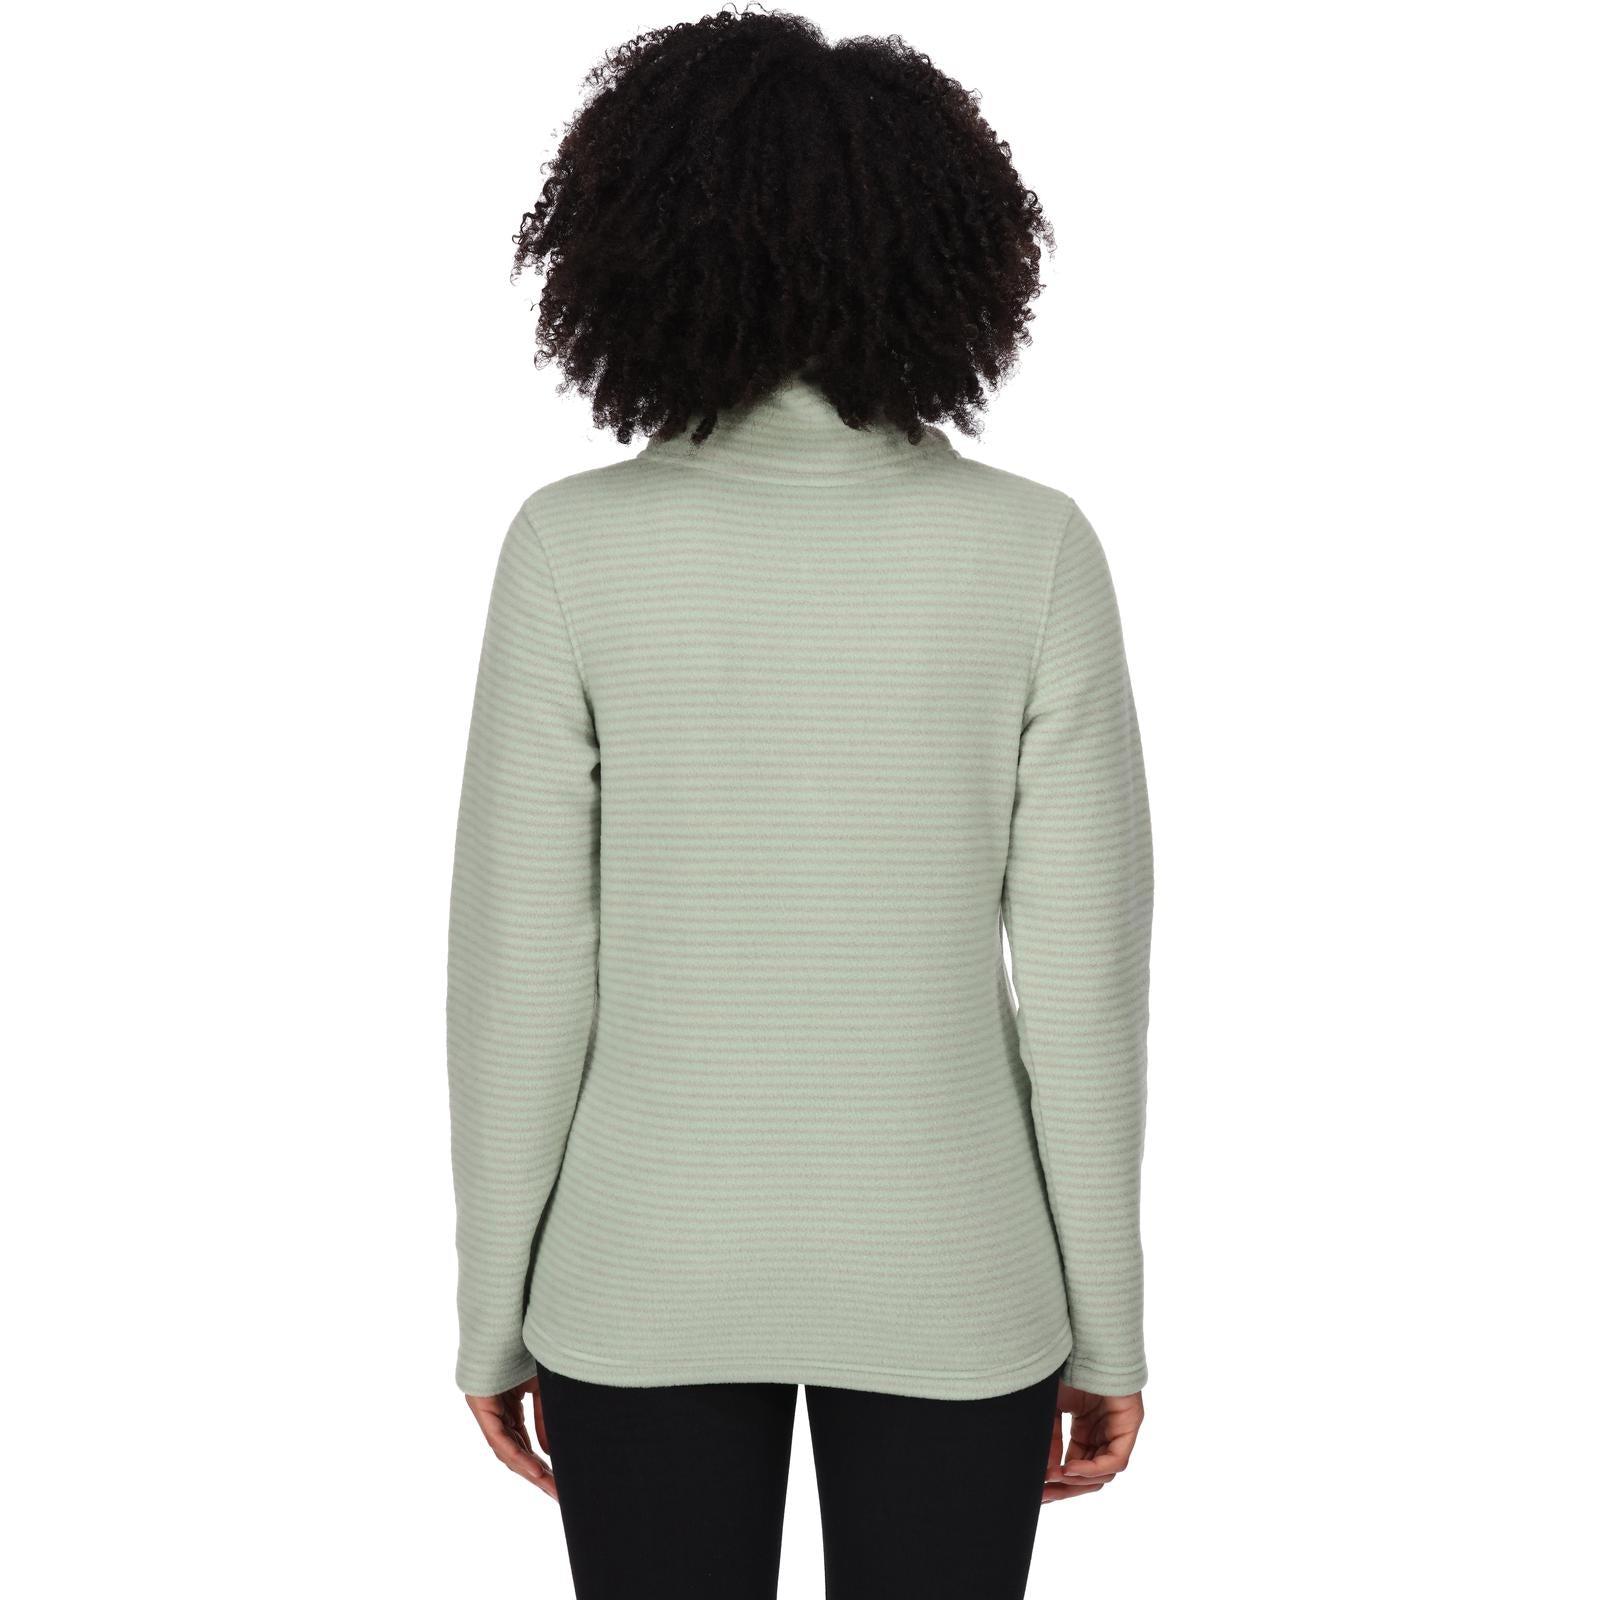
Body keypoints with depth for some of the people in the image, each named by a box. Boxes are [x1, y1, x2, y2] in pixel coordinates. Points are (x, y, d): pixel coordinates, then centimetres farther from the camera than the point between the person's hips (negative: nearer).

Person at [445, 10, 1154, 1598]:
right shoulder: (1032, 549, -12)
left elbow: (520, 967, -10)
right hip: (944, 1266, 1)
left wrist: (493, 1308, 3)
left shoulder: (573, 545, -13)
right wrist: (1110, 1322, 3)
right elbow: (1081, 972, -10)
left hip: (652, 1266, 0)